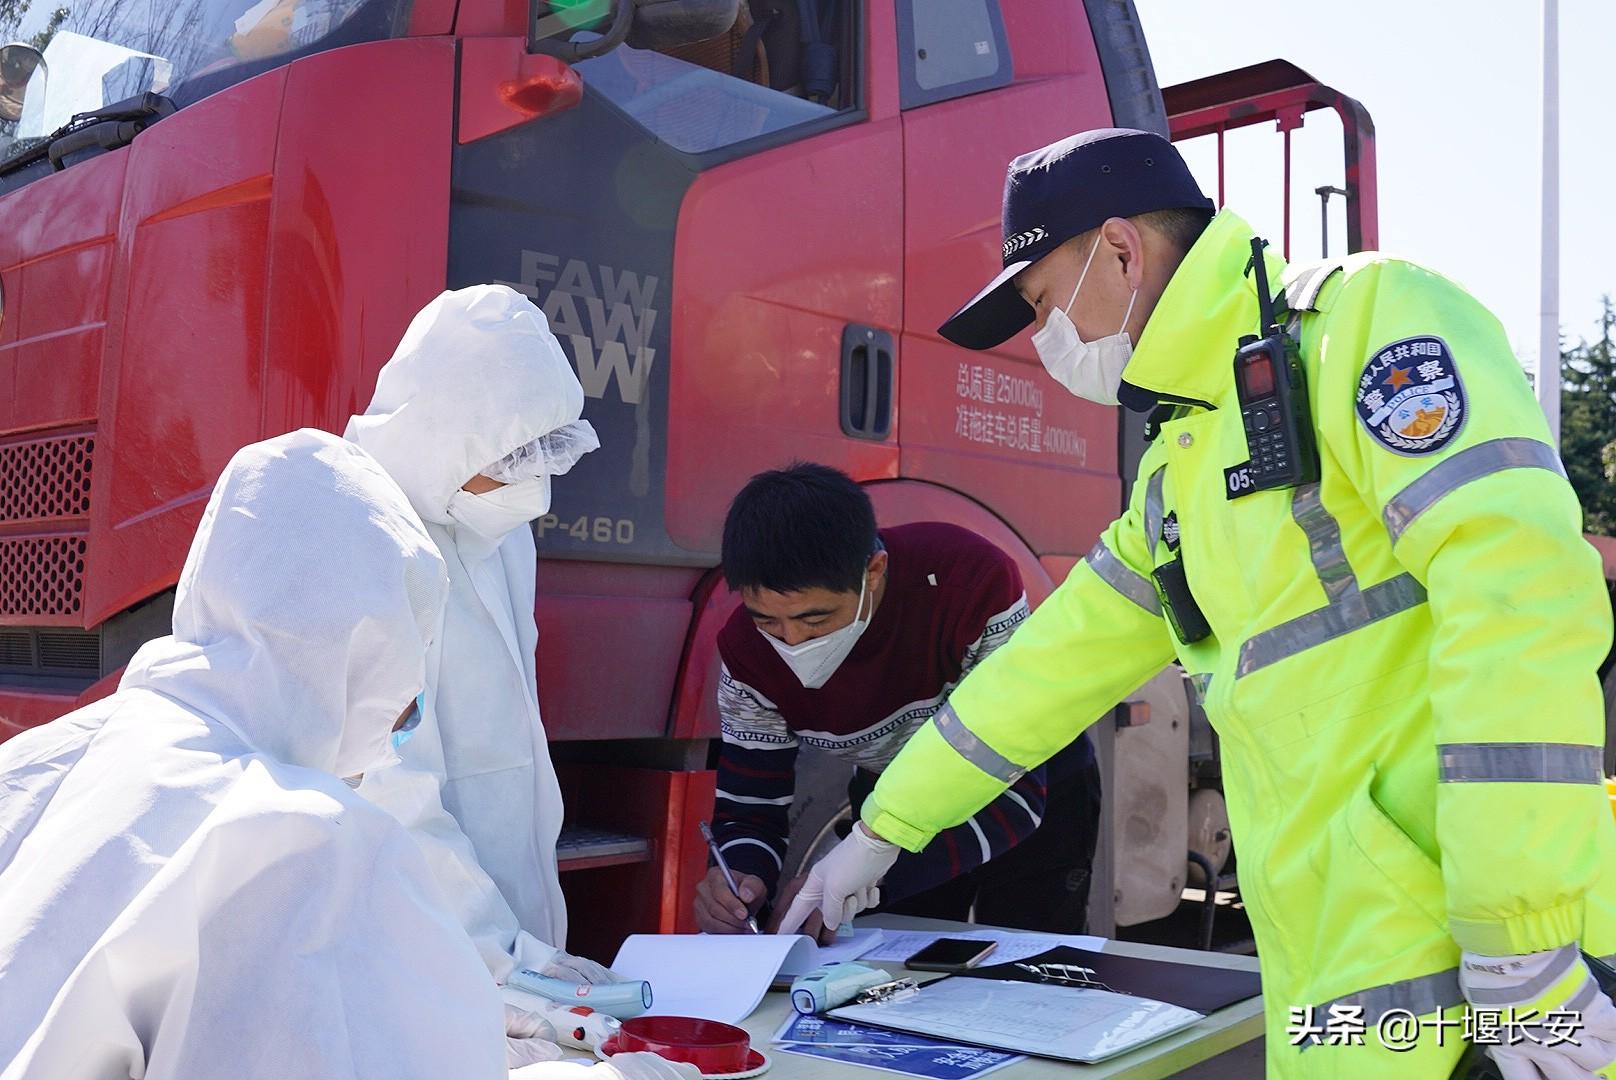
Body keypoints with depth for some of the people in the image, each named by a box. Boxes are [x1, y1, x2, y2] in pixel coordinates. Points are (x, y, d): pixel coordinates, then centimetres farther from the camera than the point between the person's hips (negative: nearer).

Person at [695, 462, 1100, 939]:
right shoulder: (746, 652, -25)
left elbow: (1017, 792, -36)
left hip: (1034, 791, -2)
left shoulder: (974, 581, -38)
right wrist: (742, 877, -40)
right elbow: (751, 808, -16)